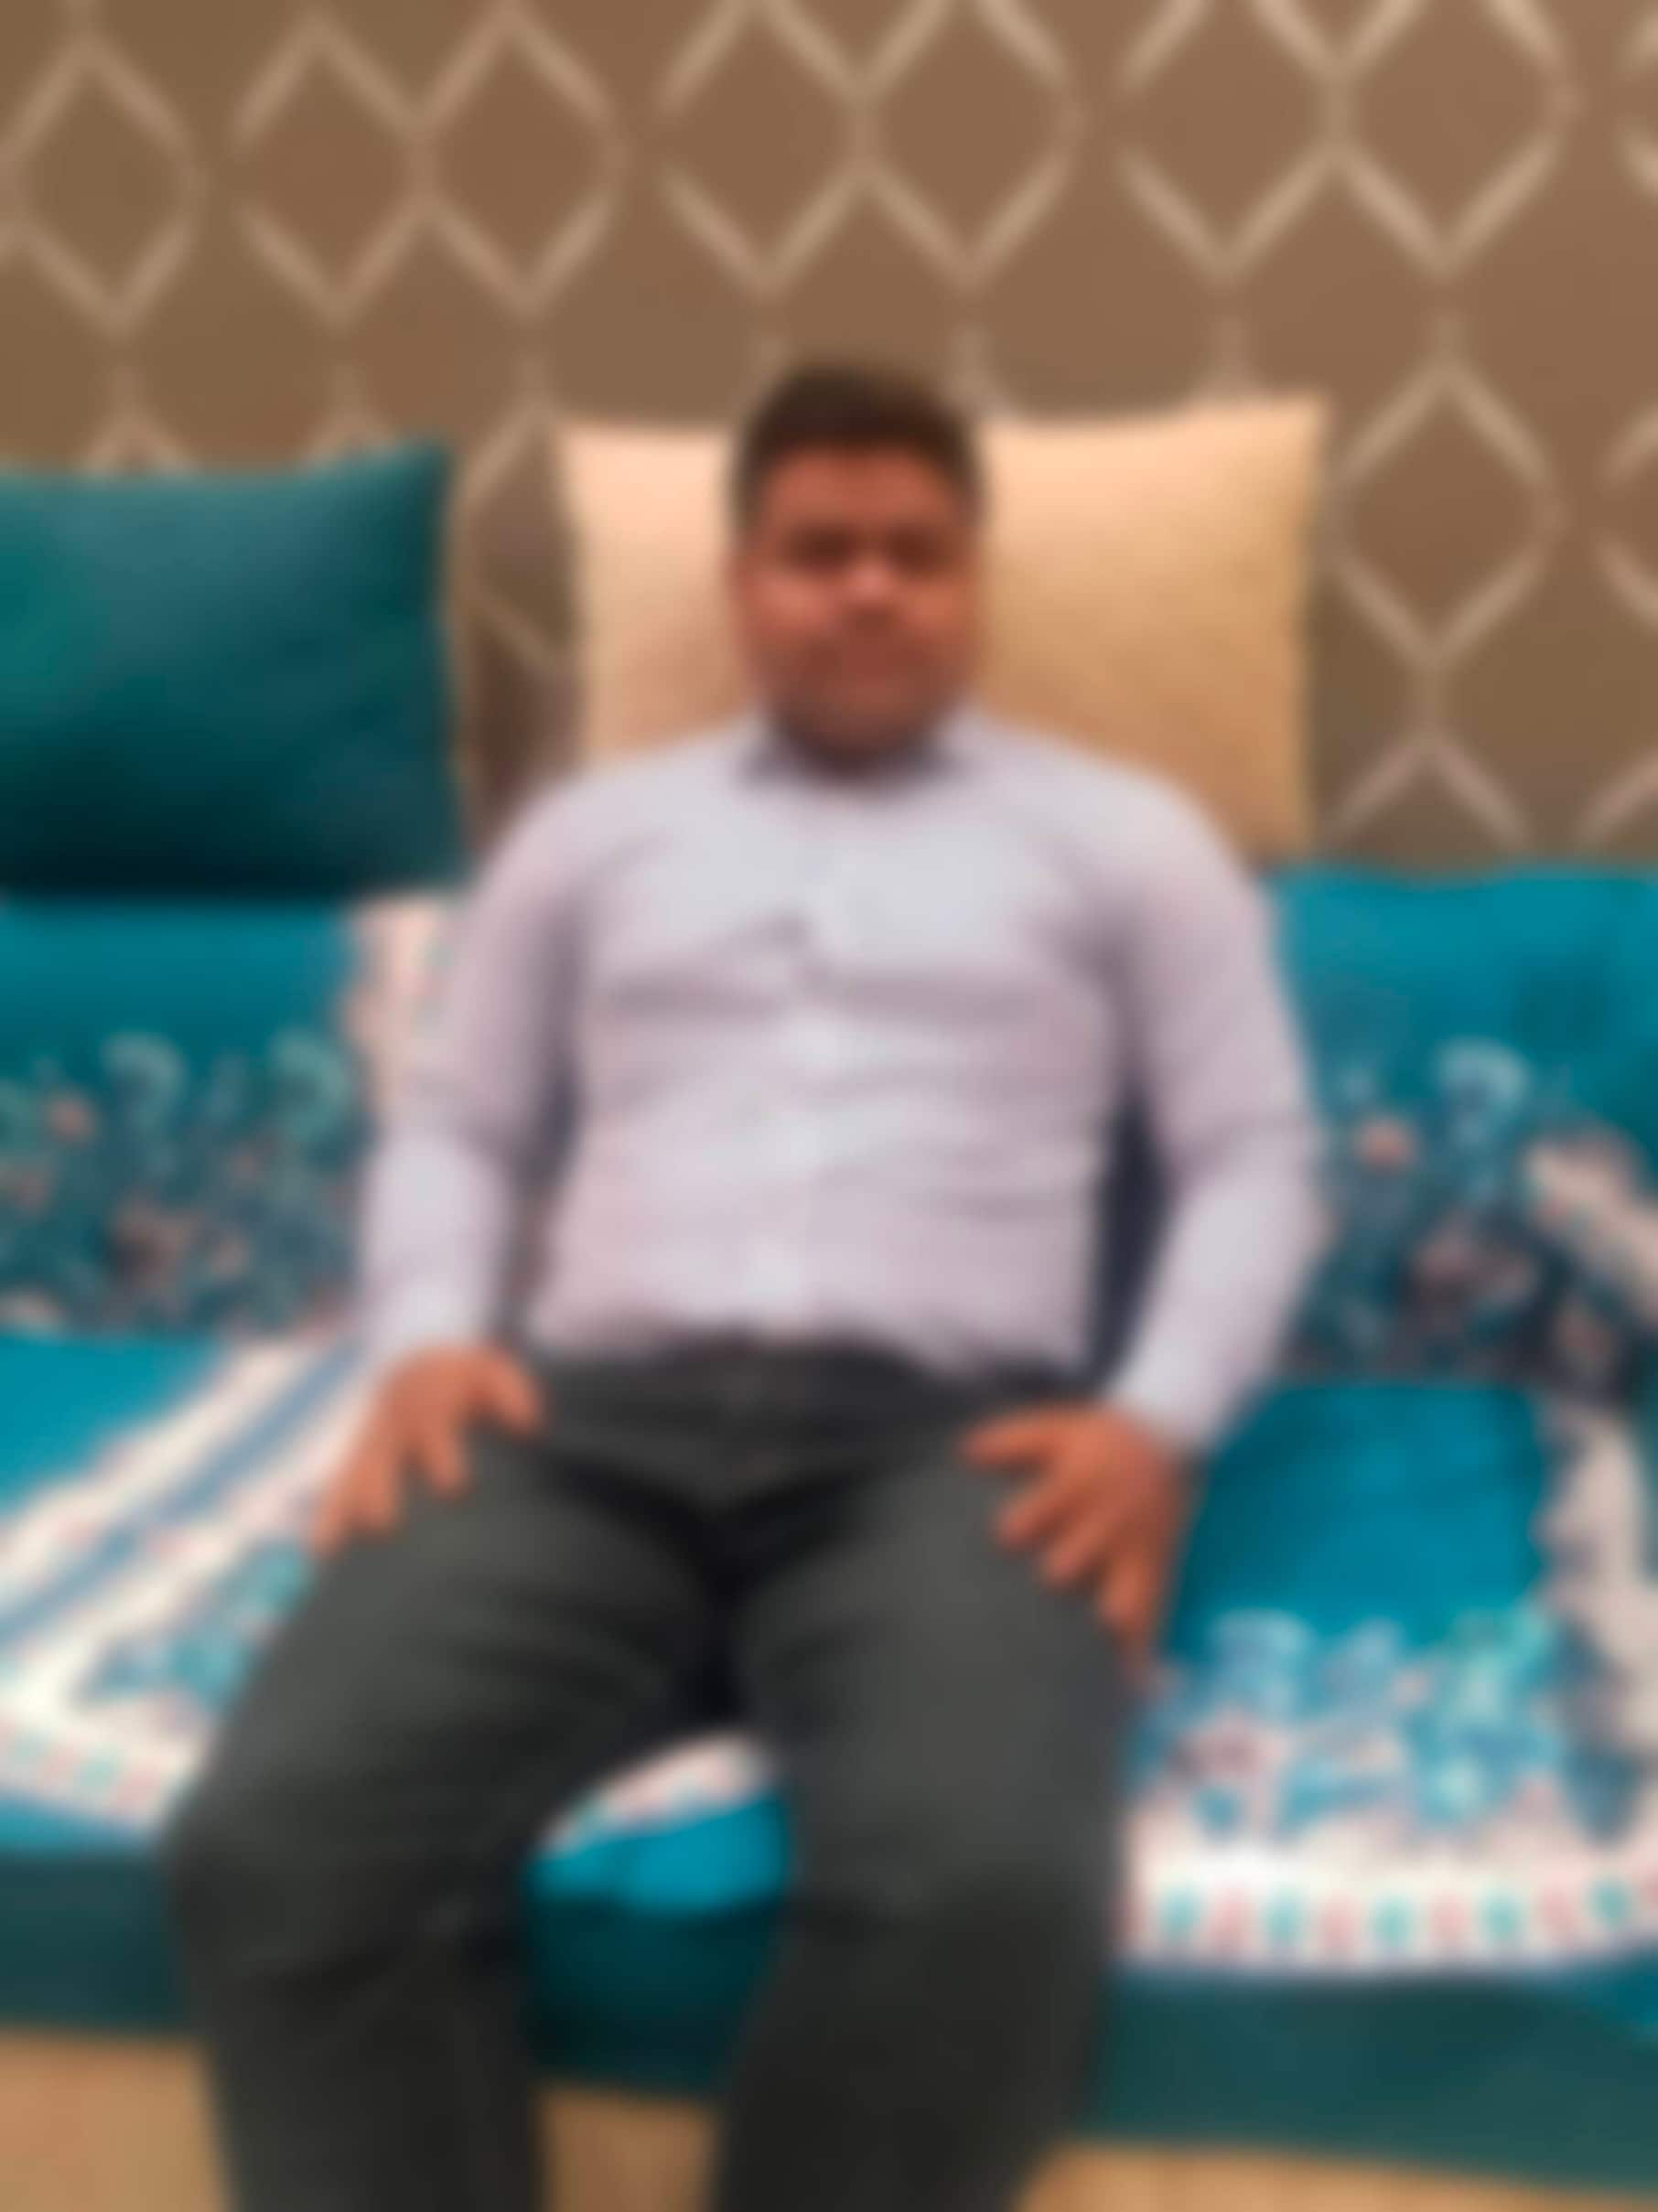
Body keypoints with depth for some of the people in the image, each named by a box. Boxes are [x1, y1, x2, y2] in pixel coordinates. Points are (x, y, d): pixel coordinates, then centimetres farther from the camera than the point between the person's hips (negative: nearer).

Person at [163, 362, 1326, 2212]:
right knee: (277, 1842, -28)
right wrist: (427, 1338, 1)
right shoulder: (591, 830, 27)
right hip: (588, 1417, 2)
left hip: (946, 1437, -1)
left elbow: (1254, 1157, 14)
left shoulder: (1121, 838, 21)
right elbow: (451, 1124, 24)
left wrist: (1161, 1419, -5)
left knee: (983, 1891, -35)